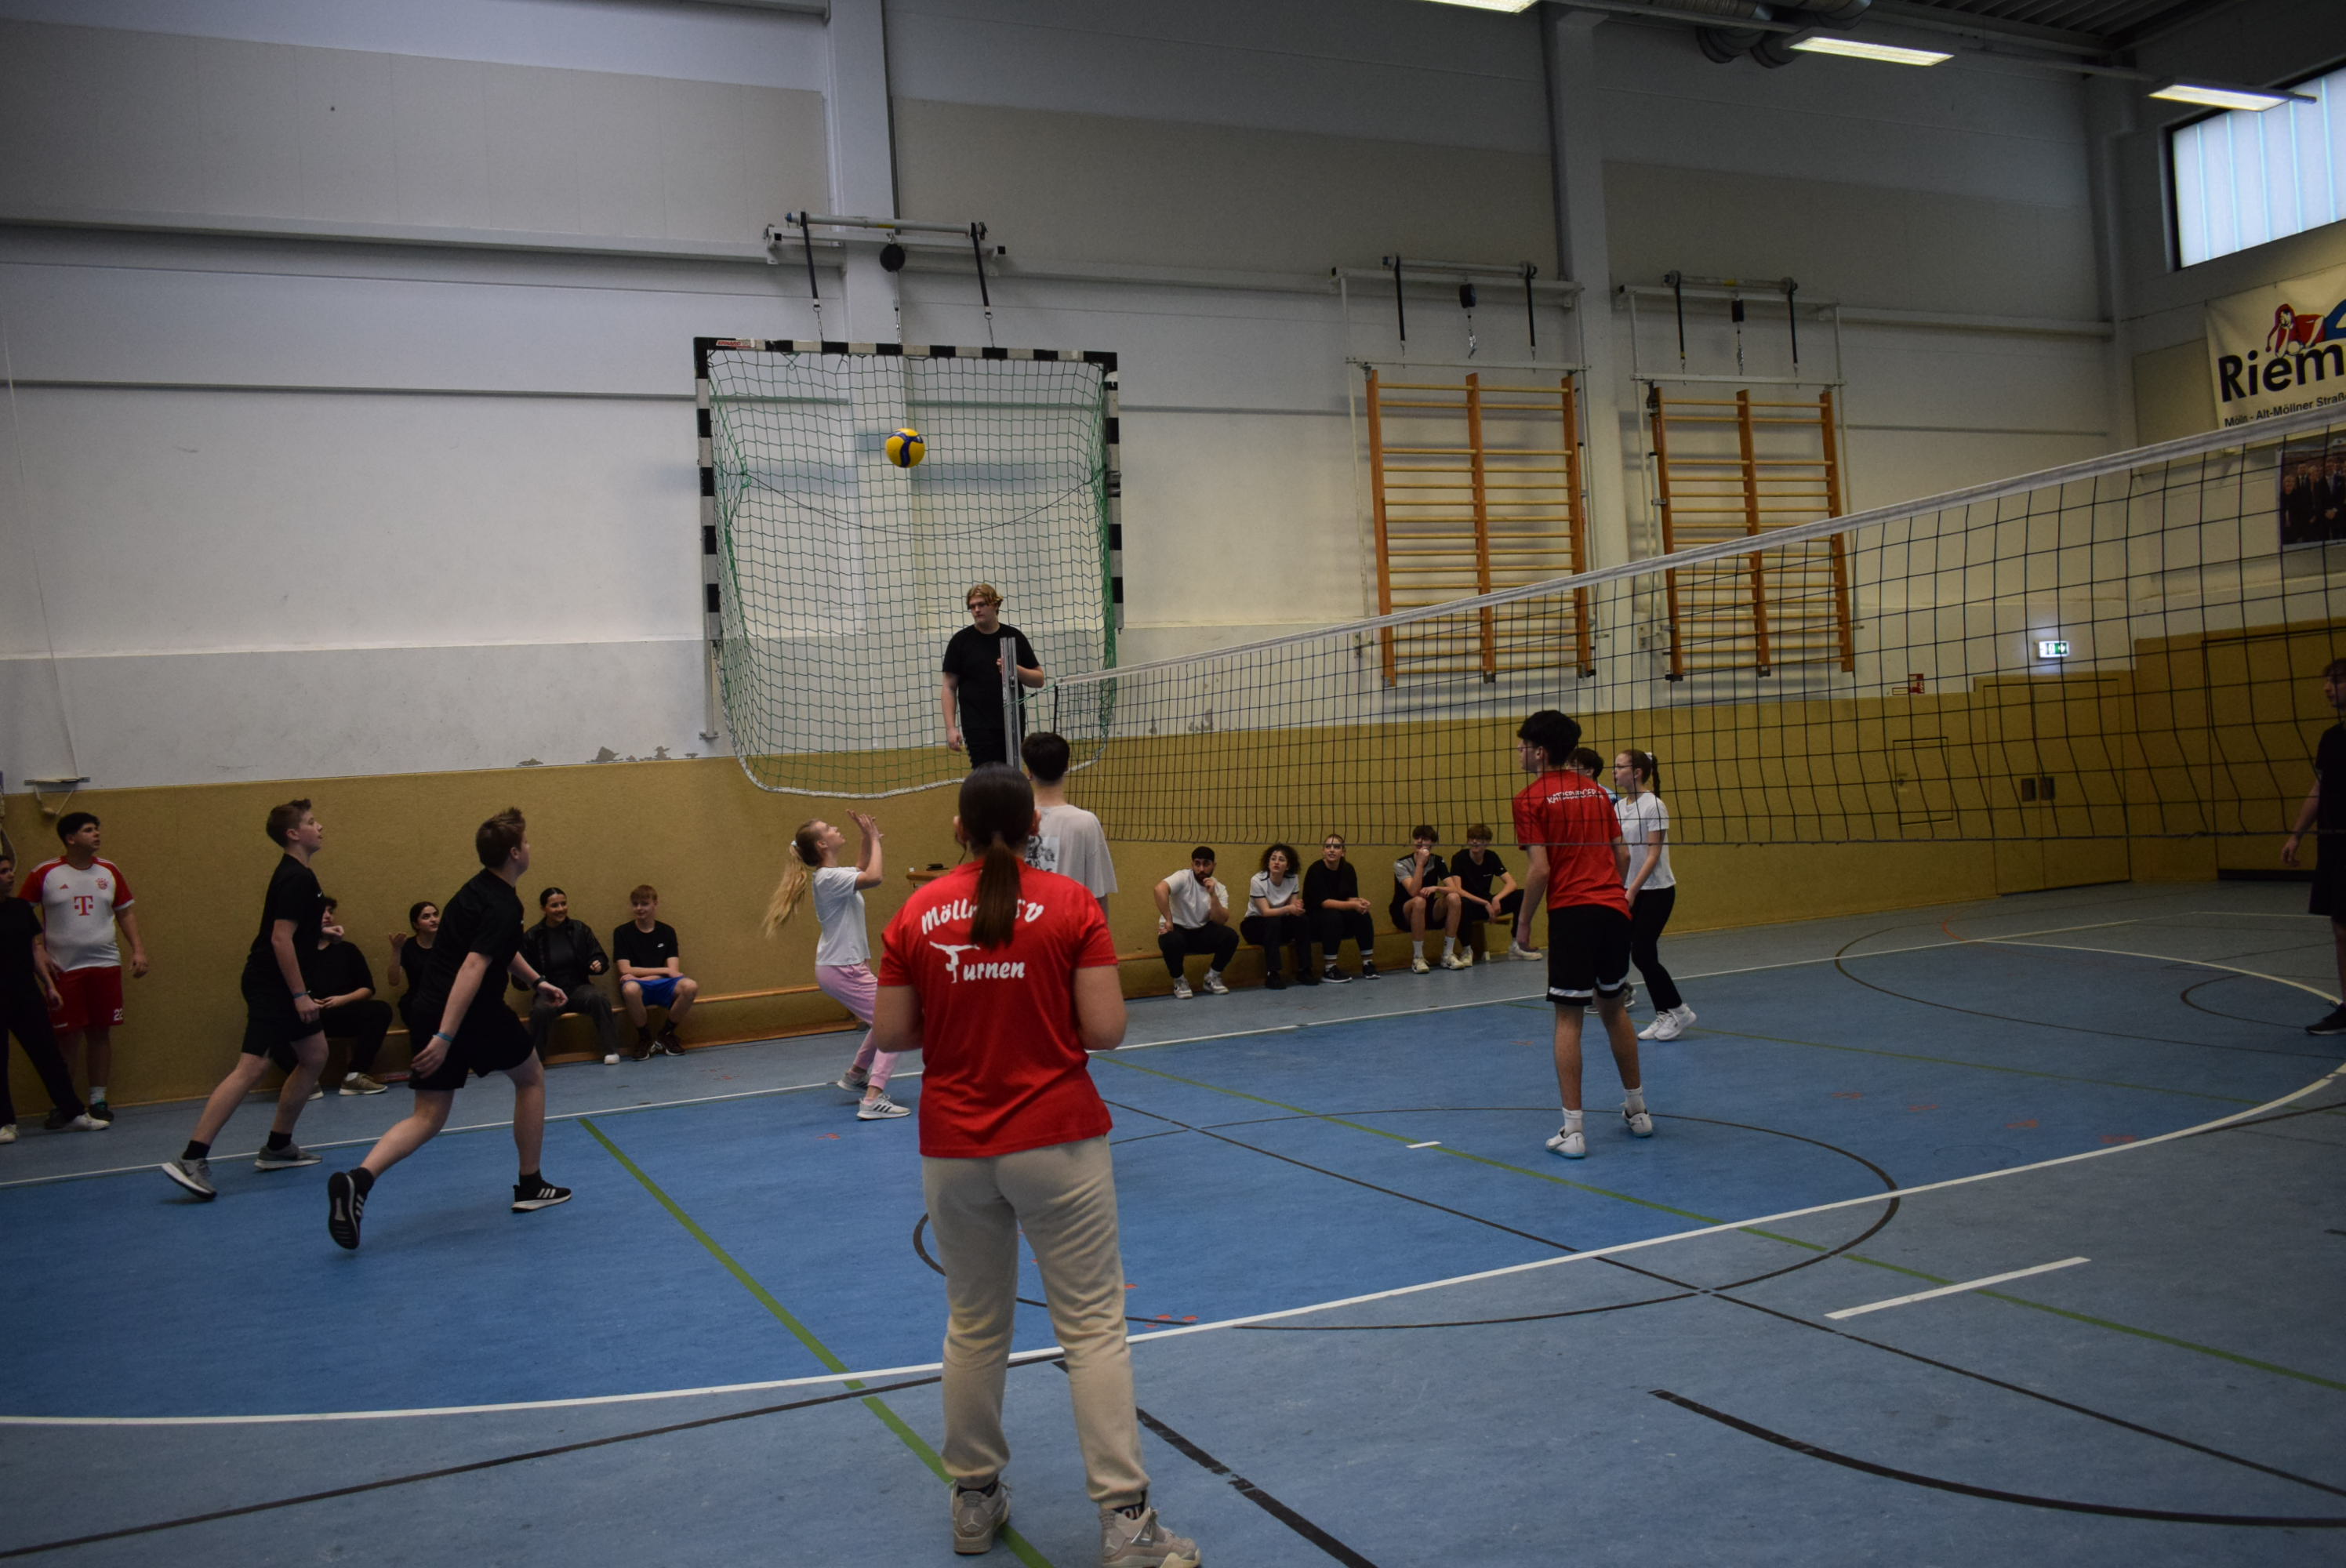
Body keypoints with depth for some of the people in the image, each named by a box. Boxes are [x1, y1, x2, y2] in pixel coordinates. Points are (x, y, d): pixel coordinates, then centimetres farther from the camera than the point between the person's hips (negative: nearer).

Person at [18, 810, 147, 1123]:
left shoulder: (109, 871, 7)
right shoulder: (45, 874, -3)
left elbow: (126, 912, 14)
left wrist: (138, 949, 4)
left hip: (106, 965, 3)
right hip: (64, 969, -3)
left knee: (100, 1033, 5)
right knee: (66, 1038, -2)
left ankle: (98, 1099, 13)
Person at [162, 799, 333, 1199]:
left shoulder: (297, 875, 14)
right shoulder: (295, 879, -17)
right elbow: (281, 939, -23)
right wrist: (300, 995, -22)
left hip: (280, 984, 11)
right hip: (271, 984, -11)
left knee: (314, 1055, 15)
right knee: (251, 1068, -17)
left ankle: (277, 1147, 21)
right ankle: (192, 1159, -18)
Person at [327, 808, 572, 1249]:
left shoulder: (481, 889, 14)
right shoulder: (502, 907, -16)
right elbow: (472, 968, -27)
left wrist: (537, 982, 32)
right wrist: (446, 1038, -31)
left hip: (435, 1011, 8)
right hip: (476, 1013, -8)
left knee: (428, 1117, 7)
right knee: (531, 1078, 17)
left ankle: (359, 1178, -17)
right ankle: (530, 1186, 23)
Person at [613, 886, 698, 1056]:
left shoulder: (667, 931, 9)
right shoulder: (622, 933, 4)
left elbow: (673, 971, 0)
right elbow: (625, 970, -5)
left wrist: (641, 977, -14)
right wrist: (664, 970, -7)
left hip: (662, 986, 2)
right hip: (638, 985, -2)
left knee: (690, 986, -30)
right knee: (630, 988, -39)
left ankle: (667, 1034, -3)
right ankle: (644, 1037, -11)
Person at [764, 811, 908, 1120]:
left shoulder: (830, 875, 10)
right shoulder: (829, 878, -20)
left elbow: (861, 870, 29)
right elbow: (873, 877, -33)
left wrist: (867, 839, 13)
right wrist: (874, 839, -19)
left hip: (839, 967, 10)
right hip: (843, 970, -10)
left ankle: (854, 1077, 38)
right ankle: (873, 1100, -20)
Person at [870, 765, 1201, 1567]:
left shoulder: (916, 914, -1)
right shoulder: (1071, 905, -8)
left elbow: (892, 1034, 1)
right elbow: (1105, 1030, -11)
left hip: (953, 1150, 3)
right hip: (1056, 1144, -3)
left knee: (974, 1327, 17)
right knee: (1093, 1327, 3)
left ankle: (975, 1500, 29)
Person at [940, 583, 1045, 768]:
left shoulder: (1014, 637, 7)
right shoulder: (961, 640, 2)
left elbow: (1038, 679, 9)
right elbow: (949, 687, 1)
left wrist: (1016, 669, -12)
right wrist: (951, 728, -8)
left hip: (1012, 726, 3)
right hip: (978, 729, -3)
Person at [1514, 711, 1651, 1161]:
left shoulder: (1532, 798, -6)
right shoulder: (1596, 790, 12)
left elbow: (1540, 870, -13)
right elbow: (1622, 855, 12)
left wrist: (1524, 922, -3)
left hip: (1571, 914, -6)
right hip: (1614, 910, 6)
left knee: (1568, 1019, -1)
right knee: (1614, 1009, 20)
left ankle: (1573, 1130, -1)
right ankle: (1638, 1110, 29)